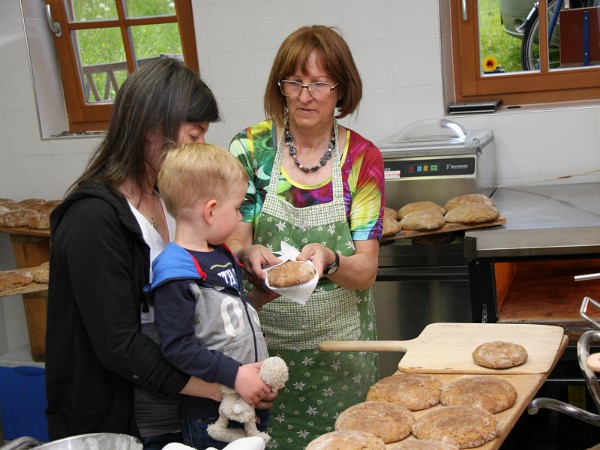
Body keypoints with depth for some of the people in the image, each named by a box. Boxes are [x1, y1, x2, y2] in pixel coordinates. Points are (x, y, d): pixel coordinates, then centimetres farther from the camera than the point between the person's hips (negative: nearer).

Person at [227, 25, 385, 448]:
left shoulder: (363, 158, -5)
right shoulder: (251, 148, -5)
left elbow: (366, 270, -7)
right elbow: (233, 242, -3)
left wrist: (328, 261, -29)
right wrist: (249, 254, -26)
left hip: (339, 344, 0)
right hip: (263, 341, 0)